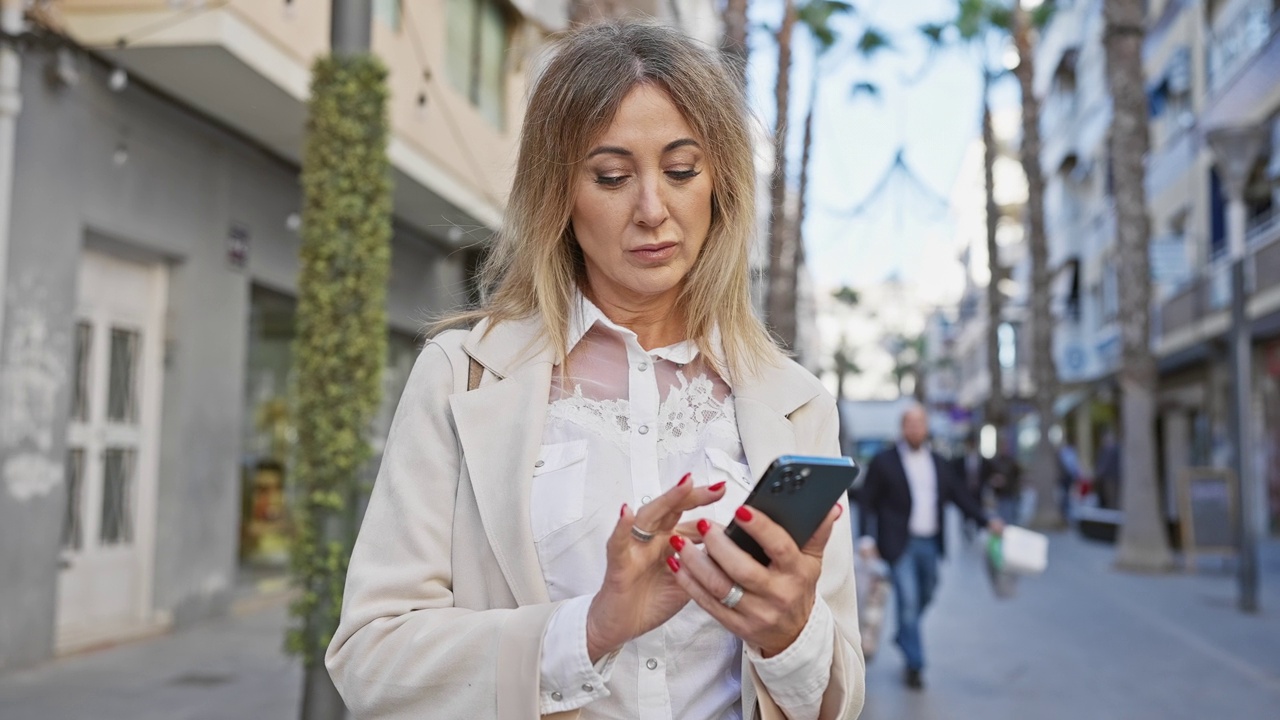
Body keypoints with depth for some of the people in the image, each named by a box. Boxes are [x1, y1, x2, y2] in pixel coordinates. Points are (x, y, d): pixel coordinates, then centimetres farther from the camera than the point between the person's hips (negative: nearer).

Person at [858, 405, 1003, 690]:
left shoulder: (939, 464, 10)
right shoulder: (884, 463, -4)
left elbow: (959, 495, 12)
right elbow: (868, 503, -4)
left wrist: (987, 520, 1)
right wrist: (868, 539, -13)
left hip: (930, 543, 5)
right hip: (900, 544, -5)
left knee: (924, 597, 15)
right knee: (908, 600, -8)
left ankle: (904, 636, 42)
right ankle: (915, 663, 2)